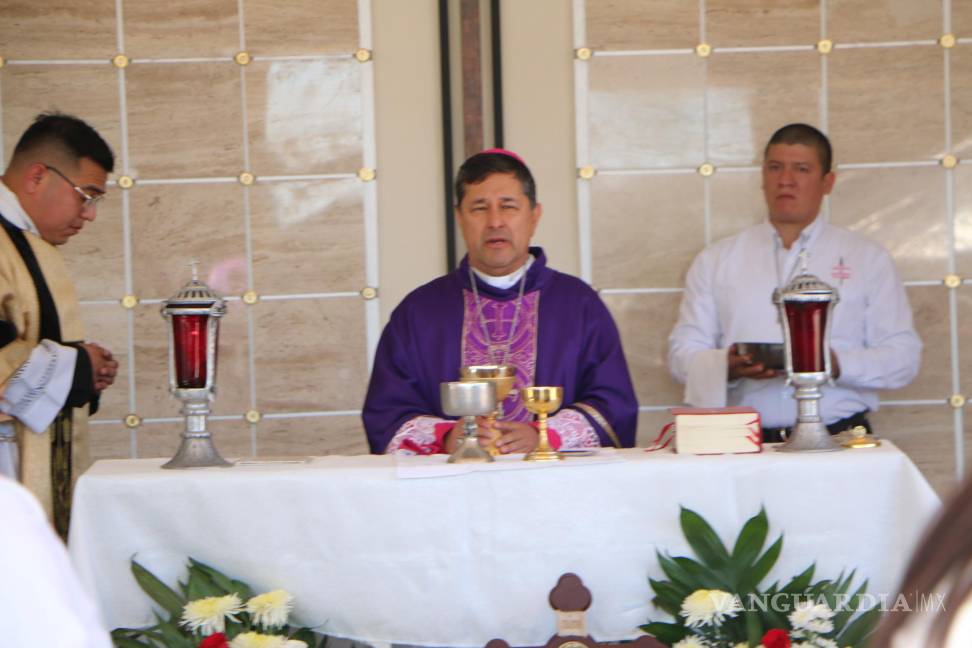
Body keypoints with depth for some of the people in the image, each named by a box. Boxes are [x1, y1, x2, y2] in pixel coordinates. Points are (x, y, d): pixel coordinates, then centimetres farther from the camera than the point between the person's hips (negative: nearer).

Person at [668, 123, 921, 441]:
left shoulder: (869, 259, 13)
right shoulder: (715, 260, 16)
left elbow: (903, 356, 8)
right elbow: (683, 351, 11)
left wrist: (837, 366, -11)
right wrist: (727, 367, -10)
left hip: (839, 438, -1)